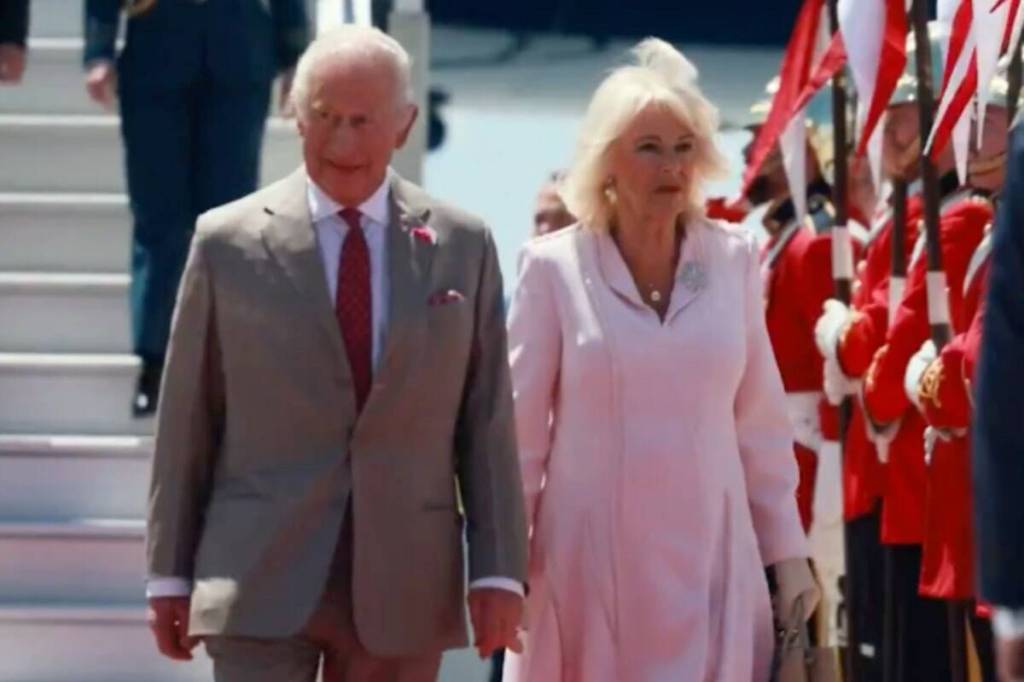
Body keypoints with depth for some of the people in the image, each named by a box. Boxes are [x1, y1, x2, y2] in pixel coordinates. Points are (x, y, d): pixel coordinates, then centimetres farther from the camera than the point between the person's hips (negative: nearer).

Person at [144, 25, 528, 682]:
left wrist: (499, 571, 0)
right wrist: (170, 574, 4)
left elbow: (488, 421, 6)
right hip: (262, 579, -2)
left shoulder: (463, 245, 5)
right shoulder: (228, 242, 1)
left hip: (403, 586, 2)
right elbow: (186, 420, 5)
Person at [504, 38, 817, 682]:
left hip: (710, 559, 2)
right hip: (591, 560, -2)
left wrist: (787, 550, 7)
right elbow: (519, 425, 0)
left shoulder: (734, 259, 4)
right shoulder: (555, 267, -3)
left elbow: (762, 421, 8)